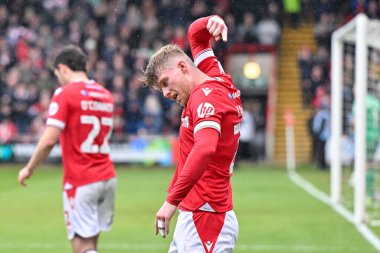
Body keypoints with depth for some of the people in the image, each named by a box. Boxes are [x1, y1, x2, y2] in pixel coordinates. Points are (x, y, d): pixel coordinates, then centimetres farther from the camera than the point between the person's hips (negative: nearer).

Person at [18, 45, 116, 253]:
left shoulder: (64, 94, -10)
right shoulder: (106, 95, 11)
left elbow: (49, 140, -16)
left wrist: (29, 169, -3)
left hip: (80, 182, -7)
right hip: (107, 177, 7)